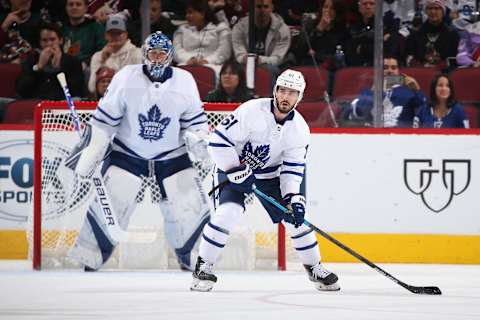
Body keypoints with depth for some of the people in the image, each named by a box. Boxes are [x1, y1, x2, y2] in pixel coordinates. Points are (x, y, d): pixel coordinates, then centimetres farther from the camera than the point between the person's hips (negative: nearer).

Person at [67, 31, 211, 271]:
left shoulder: (184, 81, -8)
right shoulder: (126, 78, -14)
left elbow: (195, 119, 4)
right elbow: (104, 120, -8)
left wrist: (196, 139, -16)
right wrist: (89, 152, -8)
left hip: (172, 157, 2)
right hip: (127, 154, -2)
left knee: (191, 207, -5)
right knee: (109, 205, -12)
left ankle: (184, 255, 19)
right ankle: (90, 258, 5)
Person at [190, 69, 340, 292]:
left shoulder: (300, 129, -11)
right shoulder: (252, 111, -26)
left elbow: (293, 169, -6)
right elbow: (218, 140, -25)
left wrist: (293, 198, -20)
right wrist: (237, 172, -28)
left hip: (270, 175, 5)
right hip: (233, 167, -4)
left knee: (296, 217, -2)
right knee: (228, 213, -26)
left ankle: (314, 268, 18)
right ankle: (203, 267, -15)